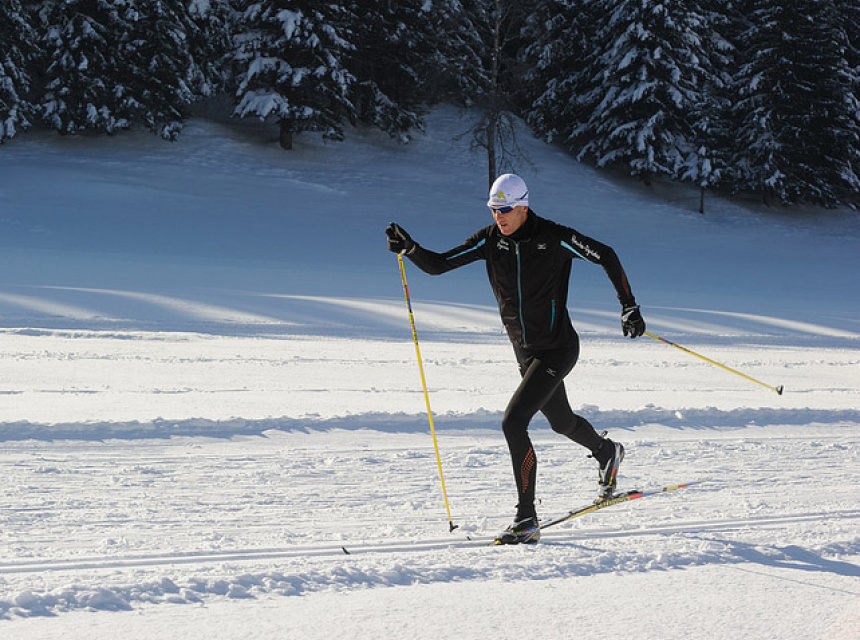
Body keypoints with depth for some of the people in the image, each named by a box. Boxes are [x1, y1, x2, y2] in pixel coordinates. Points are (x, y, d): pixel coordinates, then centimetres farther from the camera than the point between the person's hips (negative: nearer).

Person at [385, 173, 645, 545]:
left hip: (557, 349, -7)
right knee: (561, 421, 27)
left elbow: (606, 256, -4)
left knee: (513, 423, -21)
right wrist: (409, 248, -25)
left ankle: (527, 520, -16)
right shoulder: (490, 240, -4)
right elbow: (438, 265, -6)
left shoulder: (554, 238, -17)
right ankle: (606, 452, 60)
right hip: (525, 352, 7)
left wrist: (629, 307, -5)